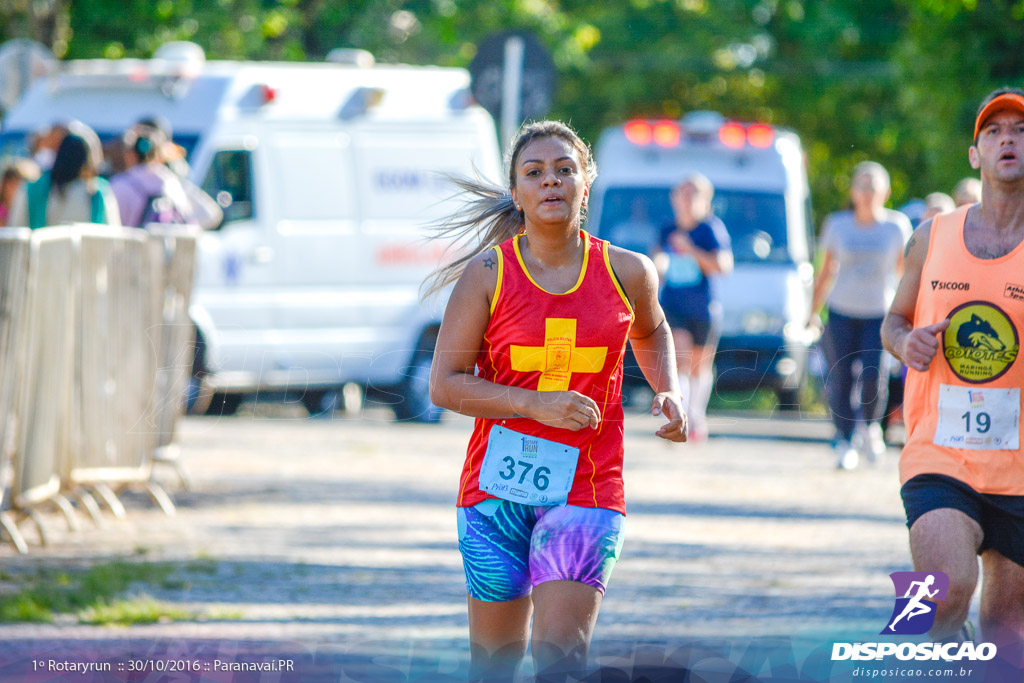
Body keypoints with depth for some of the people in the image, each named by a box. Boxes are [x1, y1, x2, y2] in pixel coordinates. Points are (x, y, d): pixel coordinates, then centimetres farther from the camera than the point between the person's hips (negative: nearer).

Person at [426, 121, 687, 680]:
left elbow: (651, 332, 26)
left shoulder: (627, 273, 2)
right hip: (496, 487, 0)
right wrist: (537, 404, -18)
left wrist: (668, 393, 6)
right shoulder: (486, 274, -4)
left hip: (587, 490, 0)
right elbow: (445, 384, -6)